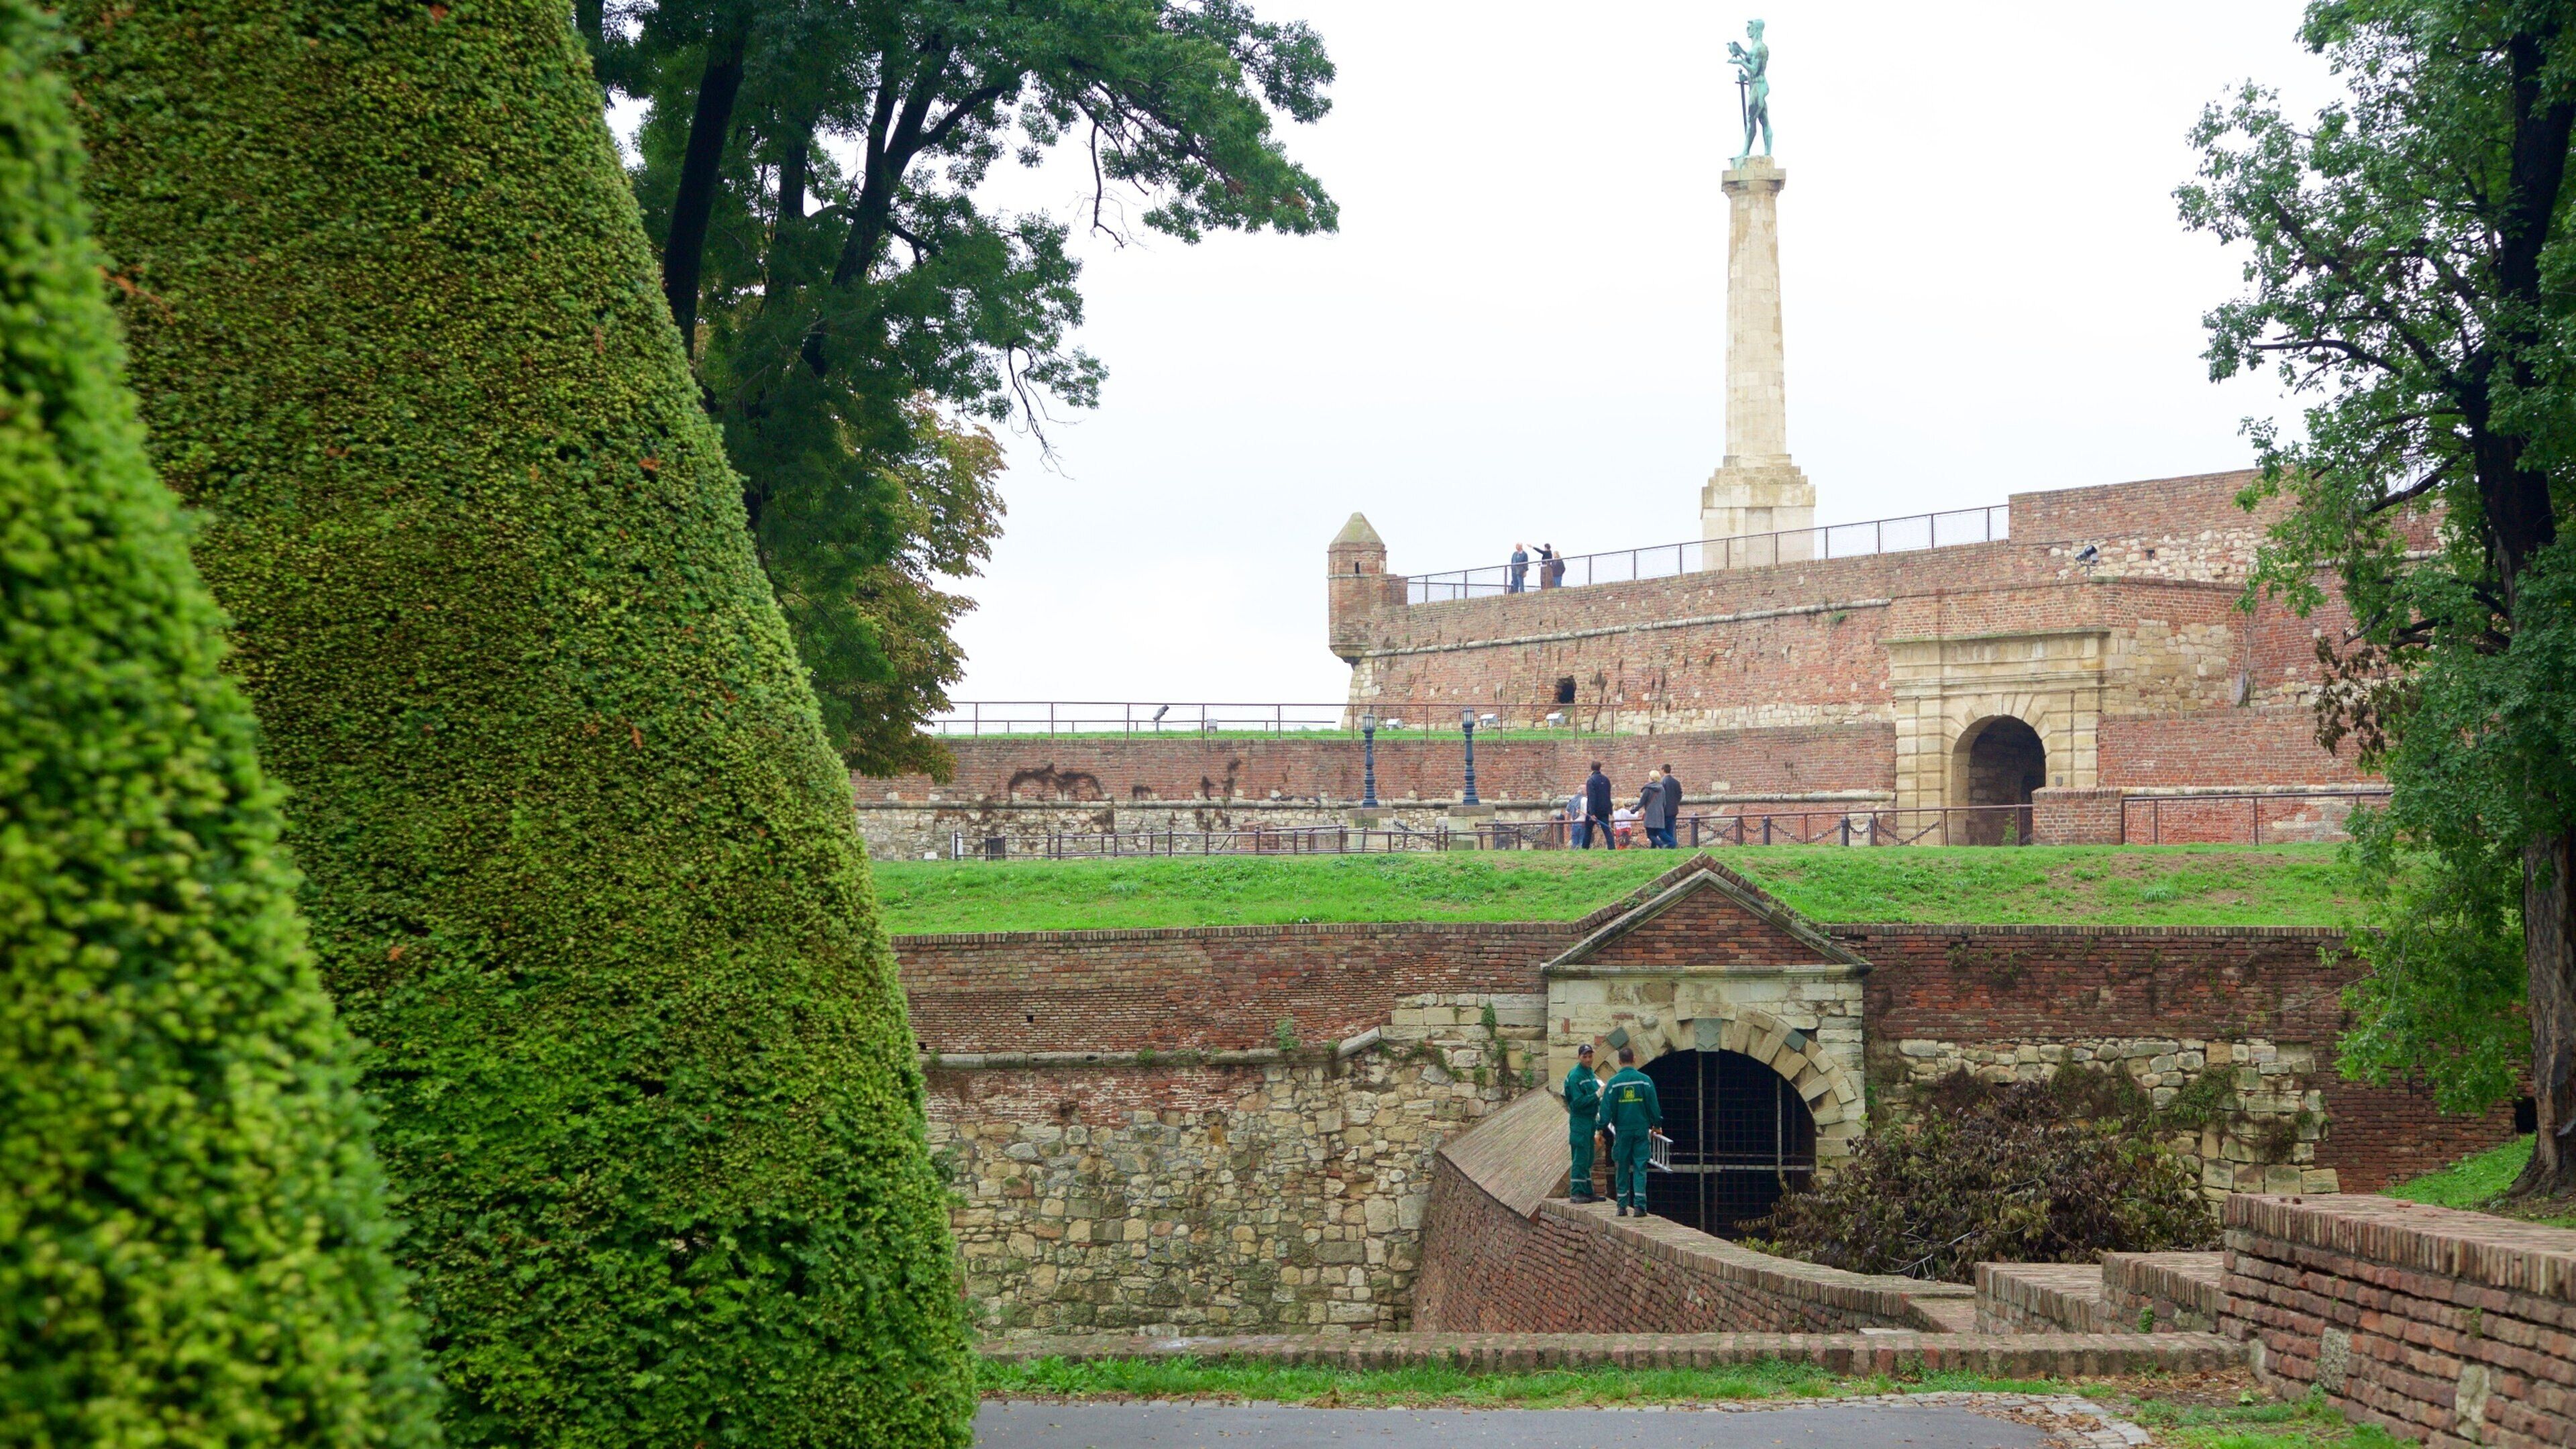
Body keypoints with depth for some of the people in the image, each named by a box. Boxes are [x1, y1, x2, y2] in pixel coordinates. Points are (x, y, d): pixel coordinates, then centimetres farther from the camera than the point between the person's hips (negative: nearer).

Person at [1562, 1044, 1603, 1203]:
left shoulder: (1591, 1074, 13)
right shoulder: (1575, 1076, -13)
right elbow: (1578, 1102, -18)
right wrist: (1597, 1095, -23)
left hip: (1591, 1120, 9)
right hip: (1580, 1120, -9)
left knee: (1588, 1159, 11)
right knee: (1580, 1158, -9)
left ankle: (1588, 1192, 16)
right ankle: (1576, 1192, -6)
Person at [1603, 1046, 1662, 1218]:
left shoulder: (1614, 1083, -3)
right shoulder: (1645, 1081, -2)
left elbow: (1606, 1109, -4)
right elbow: (1654, 1106, 1)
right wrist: (1656, 1125, 15)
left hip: (1622, 1131, 0)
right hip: (1641, 1130, 0)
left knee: (1622, 1169, 8)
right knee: (1640, 1168, 1)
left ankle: (1622, 1206, 9)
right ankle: (1640, 1206, -6)